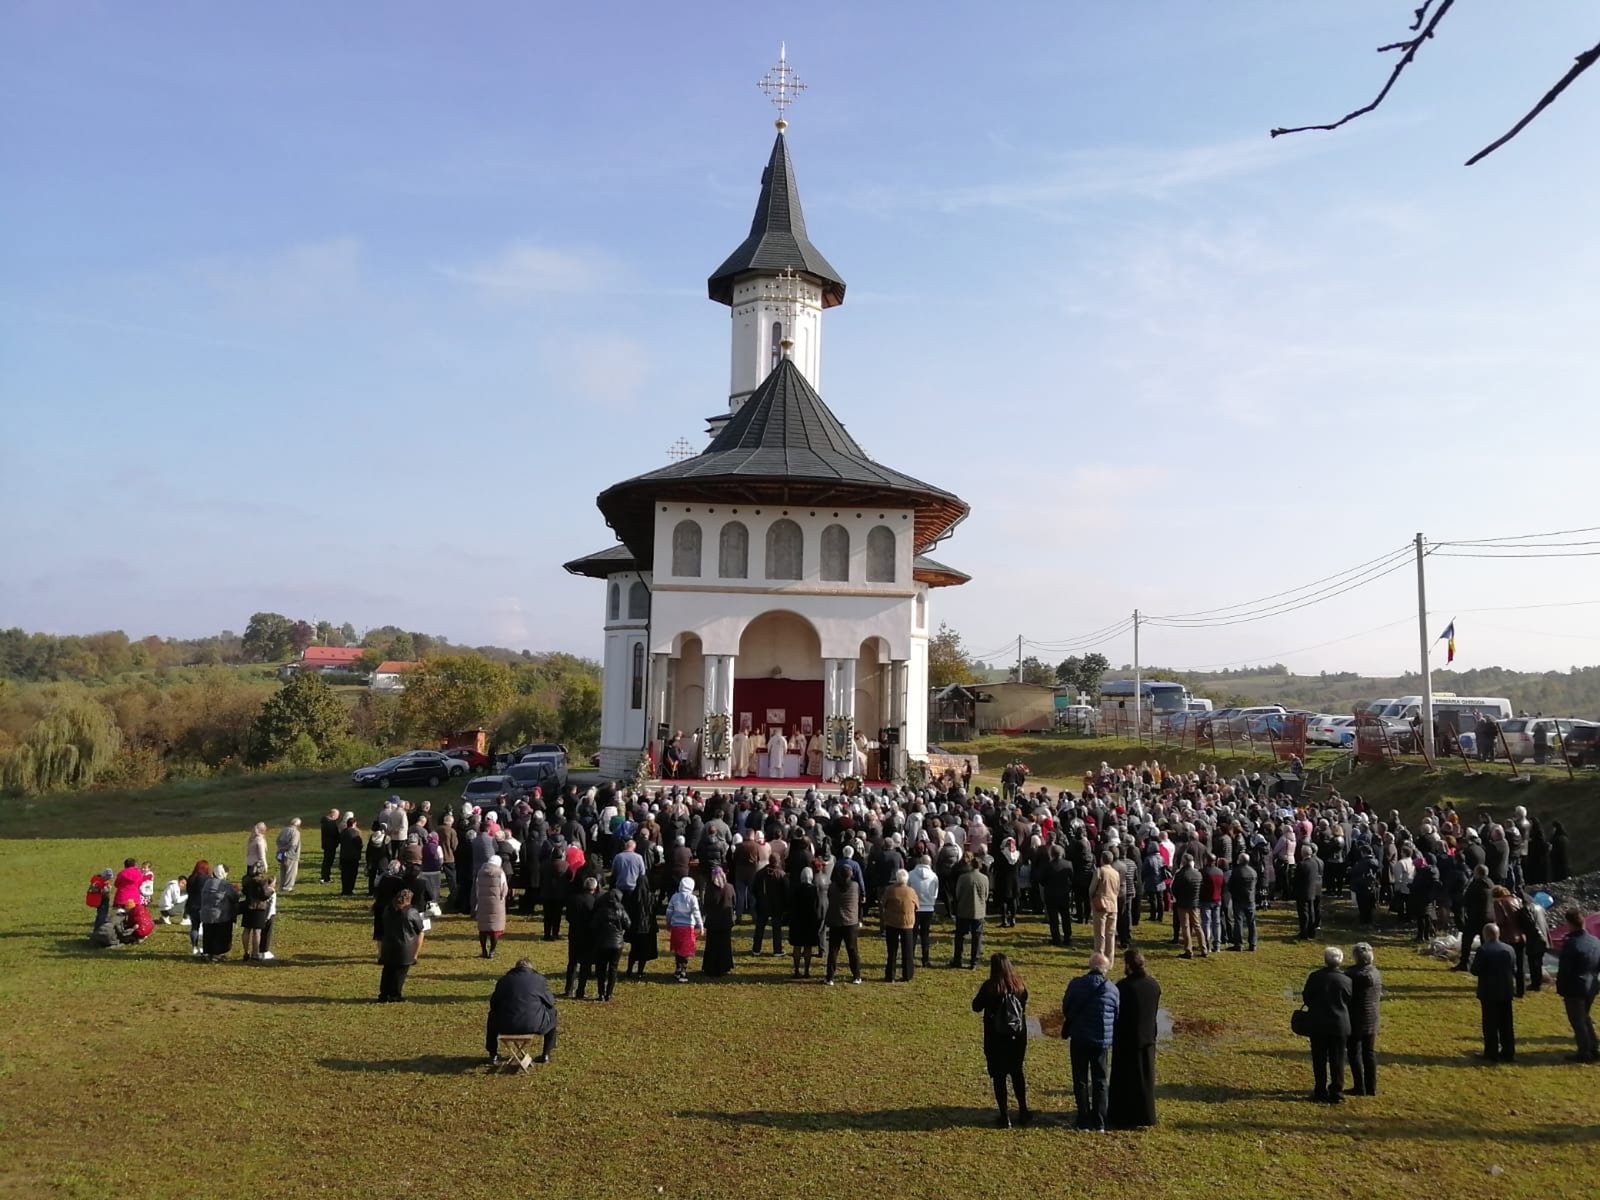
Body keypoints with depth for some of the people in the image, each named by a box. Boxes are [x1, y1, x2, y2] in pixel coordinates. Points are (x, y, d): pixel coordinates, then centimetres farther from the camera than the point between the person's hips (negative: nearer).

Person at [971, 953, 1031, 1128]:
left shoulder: (990, 986, -17)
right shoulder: (1019, 985, -4)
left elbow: (976, 1007, -8)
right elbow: (1024, 1005, 10)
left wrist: (982, 994, 7)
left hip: (996, 1038, -4)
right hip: (1018, 1037, 4)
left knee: (998, 1076, 6)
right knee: (1017, 1073, 21)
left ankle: (1005, 1117, 9)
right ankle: (1023, 1111, 27)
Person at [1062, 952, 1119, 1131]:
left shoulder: (1076, 984, -8)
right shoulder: (1113, 989, -5)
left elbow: (1065, 1009, 2)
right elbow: (1118, 1017, 4)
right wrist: (1112, 1039, 18)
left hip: (1078, 1039, -1)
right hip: (1102, 1041, 1)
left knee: (1080, 1080, 10)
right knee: (1099, 1081, 12)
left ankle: (1084, 1120, 10)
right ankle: (1099, 1121, 13)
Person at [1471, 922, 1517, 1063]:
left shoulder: (1483, 950, -15)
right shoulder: (1509, 949, 0)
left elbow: (1475, 970, -13)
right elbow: (1514, 970, 6)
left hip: (1489, 992, -5)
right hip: (1506, 992, 5)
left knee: (1491, 1024, 3)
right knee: (1507, 1024, 12)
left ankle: (1492, 1053, 5)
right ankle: (1509, 1053, 18)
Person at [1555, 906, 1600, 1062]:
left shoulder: (1570, 944, -23)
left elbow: (1564, 970, -19)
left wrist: (1561, 989, -7)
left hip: (1575, 988, -8)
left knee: (1578, 1022, 6)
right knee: (1585, 1018, 23)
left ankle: (1585, 1054, 13)